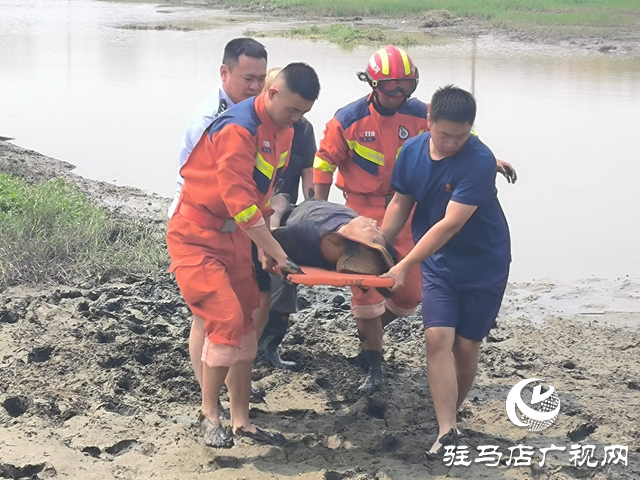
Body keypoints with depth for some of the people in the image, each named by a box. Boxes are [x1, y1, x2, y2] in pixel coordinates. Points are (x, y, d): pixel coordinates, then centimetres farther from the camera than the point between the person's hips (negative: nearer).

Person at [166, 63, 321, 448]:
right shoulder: (238, 130, -24)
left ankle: (241, 422, 16)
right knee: (227, 320, -16)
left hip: (235, 237, 9)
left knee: (245, 327, 8)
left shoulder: (284, 131, 4)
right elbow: (240, 204, -27)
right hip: (197, 238, -9)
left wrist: (267, 247, 7)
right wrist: (279, 256, -24)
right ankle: (209, 415, 1)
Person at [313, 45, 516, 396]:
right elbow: (324, 163, -3)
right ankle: (374, 368, 7)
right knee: (366, 286, -6)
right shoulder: (348, 120, -12)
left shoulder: (418, 114, -6)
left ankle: (369, 329, 34)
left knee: (410, 291, 3)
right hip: (363, 212, -3)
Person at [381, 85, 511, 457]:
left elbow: (451, 224, -30)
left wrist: (405, 266, -32)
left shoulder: (479, 161, -26)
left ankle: (451, 415, 24)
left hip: (484, 264, -3)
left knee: (466, 345, 1)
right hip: (439, 263, 3)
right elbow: (401, 204, 8)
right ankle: (447, 431, -15)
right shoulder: (413, 151, -7)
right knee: (438, 337, -13)